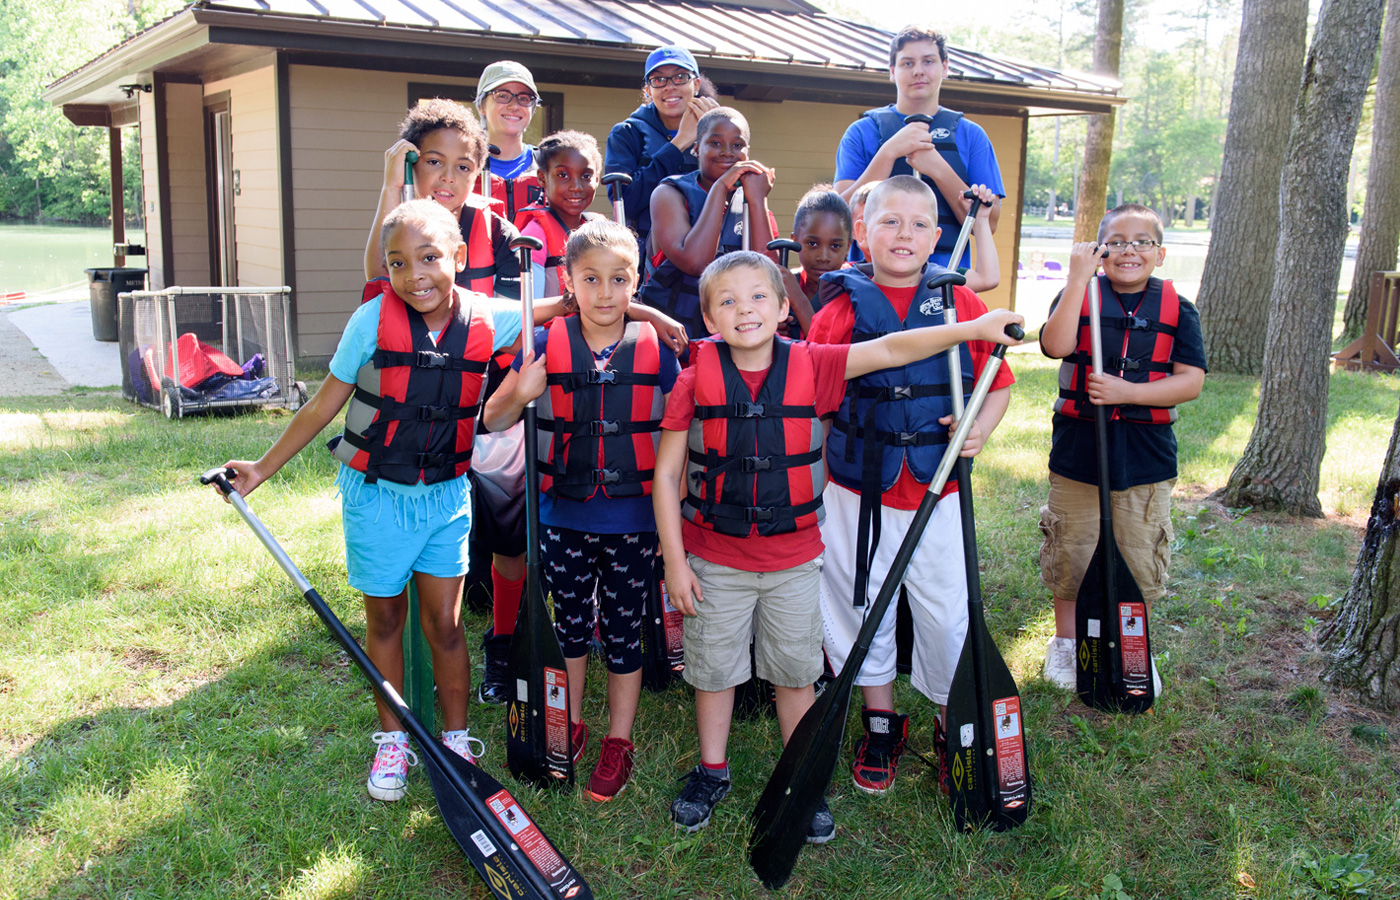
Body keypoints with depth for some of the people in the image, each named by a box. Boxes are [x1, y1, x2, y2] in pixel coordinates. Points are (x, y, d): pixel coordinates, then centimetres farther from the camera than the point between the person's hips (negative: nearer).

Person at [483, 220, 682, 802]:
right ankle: (570, 726, 35)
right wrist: (521, 391, -19)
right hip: (564, 514, 1)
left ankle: (618, 743, 25)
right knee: (569, 622, 15)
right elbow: (493, 421, 2)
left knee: (624, 629, 10)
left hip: (633, 518, -1)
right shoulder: (547, 346, -4)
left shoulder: (655, 349, -4)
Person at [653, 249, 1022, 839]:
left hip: (793, 559, 1)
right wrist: (674, 562, -8)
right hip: (714, 559, -1)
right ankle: (712, 772, 38)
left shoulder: (810, 366, -8)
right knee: (714, 669, 15)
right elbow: (666, 474, -7)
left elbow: (890, 350, -11)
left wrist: (975, 327, -21)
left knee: (795, 673, 14)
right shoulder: (696, 380, -11)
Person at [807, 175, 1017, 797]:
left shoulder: (962, 304, 1)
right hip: (857, 495, 0)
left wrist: (981, 429, -10)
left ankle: (953, 728, 31)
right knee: (863, 606, 13)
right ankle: (881, 725, 34)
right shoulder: (839, 311, -3)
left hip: (937, 495, 0)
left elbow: (998, 381, 10)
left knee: (947, 613, 8)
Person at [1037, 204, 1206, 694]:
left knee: (1139, 559, 10)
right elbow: (1056, 345, -21)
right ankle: (1066, 641, 32)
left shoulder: (1176, 309, 1)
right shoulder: (1081, 296, -2)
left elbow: (1191, 380, -7)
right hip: (1078, 450, -1)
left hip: (1146, 456, 1)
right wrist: (1079, 277, -23)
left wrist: (1127, 391, -19)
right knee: (1071, 553, 11)